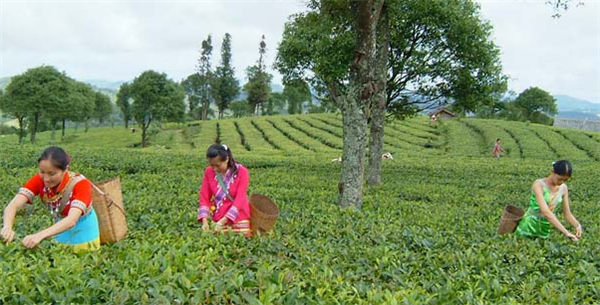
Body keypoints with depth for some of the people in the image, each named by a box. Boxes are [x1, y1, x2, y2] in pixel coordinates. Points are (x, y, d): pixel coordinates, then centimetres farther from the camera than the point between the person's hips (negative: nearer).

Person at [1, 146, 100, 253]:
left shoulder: (80, 184, -32)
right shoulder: (39, 180, -22)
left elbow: (71, 220, -45)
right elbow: (13, 205, -31)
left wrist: (40, 235, -58)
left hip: (83, 231, -3)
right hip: (61, 228, 3)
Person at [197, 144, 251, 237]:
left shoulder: (241, 172, -14)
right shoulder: (209, 172, -4)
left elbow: (240, 200, -19)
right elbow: (204, 198, -3)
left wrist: (222, 221, -27)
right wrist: (204, 221, -18)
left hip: (238, 218, -2)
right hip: (218, 218, 2)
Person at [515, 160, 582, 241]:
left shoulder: (563, 188, -3)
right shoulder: (539, 184, -20)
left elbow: (567, 214, 0)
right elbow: (545, 212, -31)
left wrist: (577, 225, -21)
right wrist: (566, 232, -36)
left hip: (545, 232, 5)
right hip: (528, 228, -5)